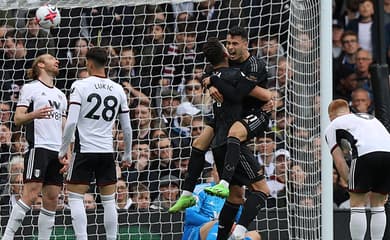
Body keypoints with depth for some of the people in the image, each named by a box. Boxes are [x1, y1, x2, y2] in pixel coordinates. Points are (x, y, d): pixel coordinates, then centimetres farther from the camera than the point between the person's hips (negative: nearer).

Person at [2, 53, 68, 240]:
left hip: (57, 152, 7)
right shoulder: (31, 88, 3)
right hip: (38, 146, -7)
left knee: (52, 199, 1)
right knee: (31, 194, -17)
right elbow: (17, 119, -5)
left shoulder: (61, 95, 24)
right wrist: (33, 115, -26)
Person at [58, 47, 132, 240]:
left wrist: (63, 150, -4)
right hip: (107, 151, 4)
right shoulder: (118, 89, 6)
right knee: (109, 200, 9)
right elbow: (127, 127, 9)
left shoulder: (80, 86, -7)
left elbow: (71, 122, -14)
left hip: (84, 150, -4)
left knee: (75, 197, 2)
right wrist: (127, 154, 22)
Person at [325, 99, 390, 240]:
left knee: (357, 204, 7)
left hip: (365, 154, -5)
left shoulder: (332, 126, 24)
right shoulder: (371, 118, 40)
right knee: (378, 205, 17)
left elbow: (339, 162, 14)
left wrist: (350, 183, 15)